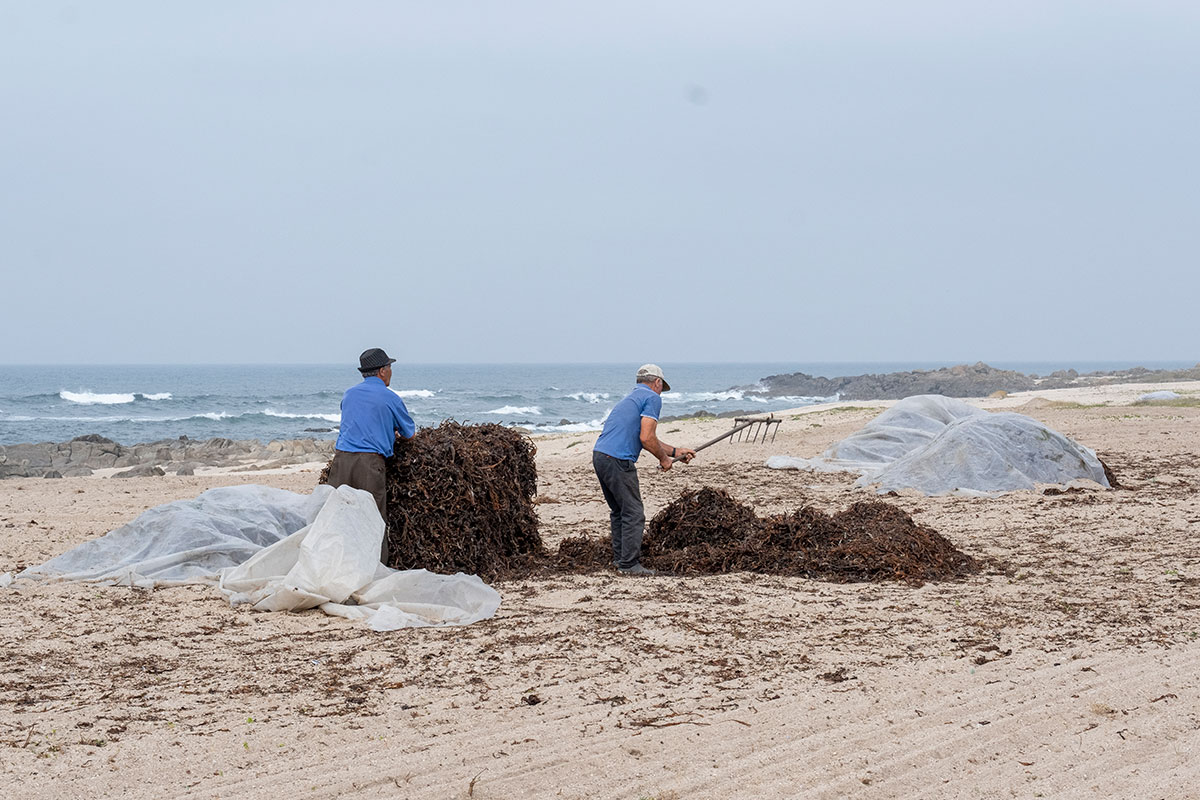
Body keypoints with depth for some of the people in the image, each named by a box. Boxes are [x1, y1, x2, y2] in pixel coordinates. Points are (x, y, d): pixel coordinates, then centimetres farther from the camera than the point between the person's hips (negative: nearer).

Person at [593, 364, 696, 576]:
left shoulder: (631, 397, 26)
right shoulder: (652, 398, -3)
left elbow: (648, 439, 32)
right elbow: (647, 439, -12)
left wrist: (675, 451, 37)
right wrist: (663, 458, 3)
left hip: (599, 455, 9)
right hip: (618, 461, -9)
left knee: (619, 511, 20)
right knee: (633, 513, -4)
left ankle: (620, 558, 24)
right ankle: (629, 564, -5)